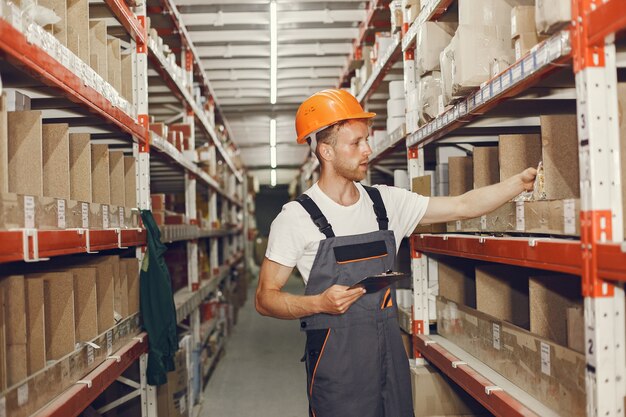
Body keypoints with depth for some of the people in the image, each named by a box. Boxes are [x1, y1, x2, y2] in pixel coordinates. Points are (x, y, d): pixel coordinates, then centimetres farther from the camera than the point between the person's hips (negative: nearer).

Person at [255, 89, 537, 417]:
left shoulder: (385, 202, 4)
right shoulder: (297, 217, -9)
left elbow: (462, 206, 4)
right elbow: (265, 298, -7)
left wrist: (521, 181, -4)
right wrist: (320, 303, -22)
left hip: (391, 352, 5)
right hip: (336, 360, -4)